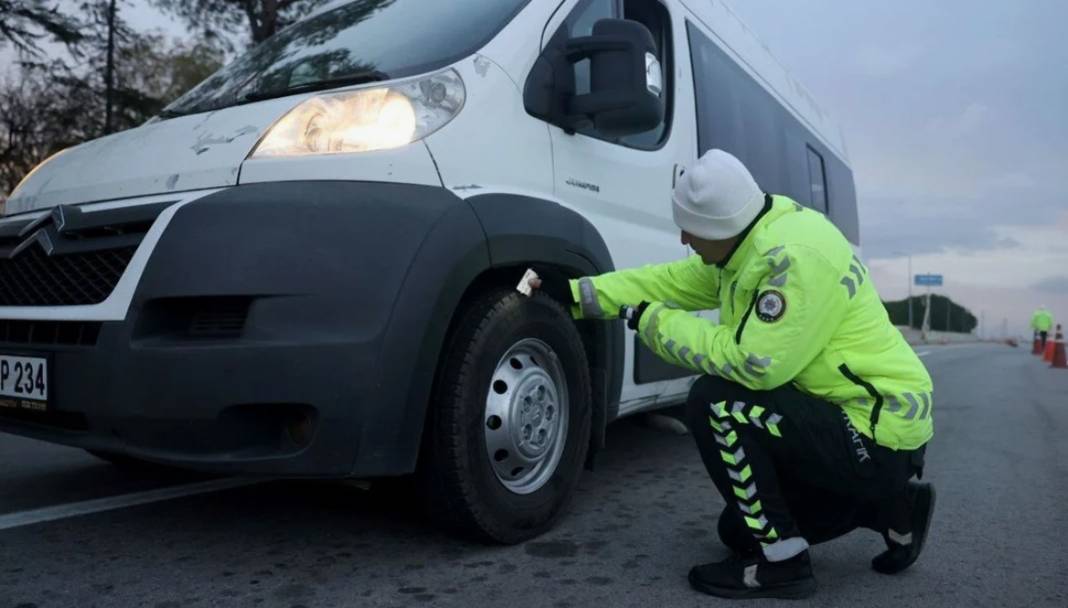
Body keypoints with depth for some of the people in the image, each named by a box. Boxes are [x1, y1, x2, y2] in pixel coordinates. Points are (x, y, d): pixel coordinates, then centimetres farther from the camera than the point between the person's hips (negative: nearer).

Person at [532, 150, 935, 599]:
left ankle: (780, 562, -10)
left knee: (714, 402, -24)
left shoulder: (797, 256, -28)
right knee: (740, 531, 17)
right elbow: (672, 282, 9)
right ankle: (891, 506, 22)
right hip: (838, 416, 10)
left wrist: (657, 323, -20)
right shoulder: (746, 242, 2)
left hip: (876, 436, -10)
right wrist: (575, 293, 6)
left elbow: (754, 363, -32)